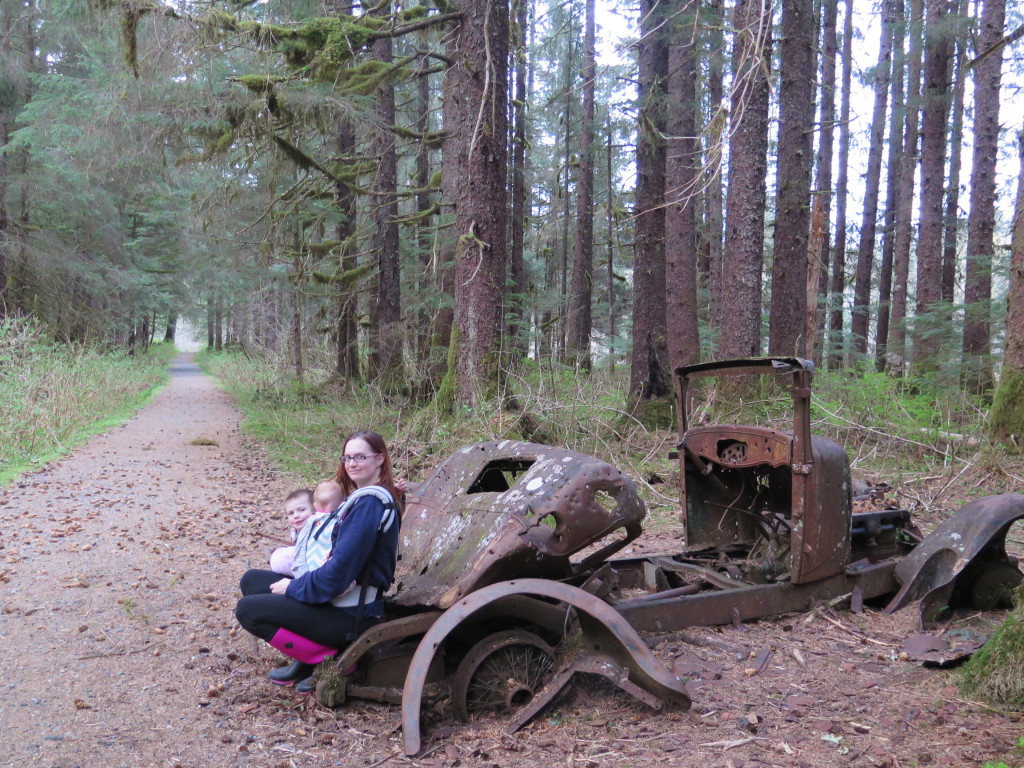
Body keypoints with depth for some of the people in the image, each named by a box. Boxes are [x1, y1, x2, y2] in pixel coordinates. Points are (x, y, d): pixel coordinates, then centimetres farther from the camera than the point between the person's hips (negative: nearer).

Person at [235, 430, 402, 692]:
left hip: (351, 614, -10)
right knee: (251, 581, 13)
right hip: (344, 599, 10)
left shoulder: (369, 504, -21)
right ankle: (307, 659, 8)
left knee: (248, 609, -10)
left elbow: (339, 573, -23)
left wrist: (292, 588, -10)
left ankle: (328, 658, -5)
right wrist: (296, 583, 4)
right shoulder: (363, 497, 10)